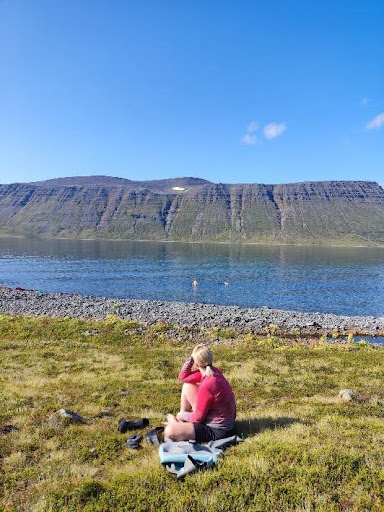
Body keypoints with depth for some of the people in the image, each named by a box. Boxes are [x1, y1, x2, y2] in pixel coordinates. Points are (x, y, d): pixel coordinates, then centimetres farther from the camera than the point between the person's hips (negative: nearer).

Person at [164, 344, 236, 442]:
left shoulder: (206, 386, -30)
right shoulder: (213, 371, -5)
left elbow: (198, 417, -18)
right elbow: (183, 377, 5)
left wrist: (182, 415, 1)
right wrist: (191, 356, -8)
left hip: (216, 431, -9)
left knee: (169, 431, -22)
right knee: (187, 386, 10)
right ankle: (180, 422, 19)